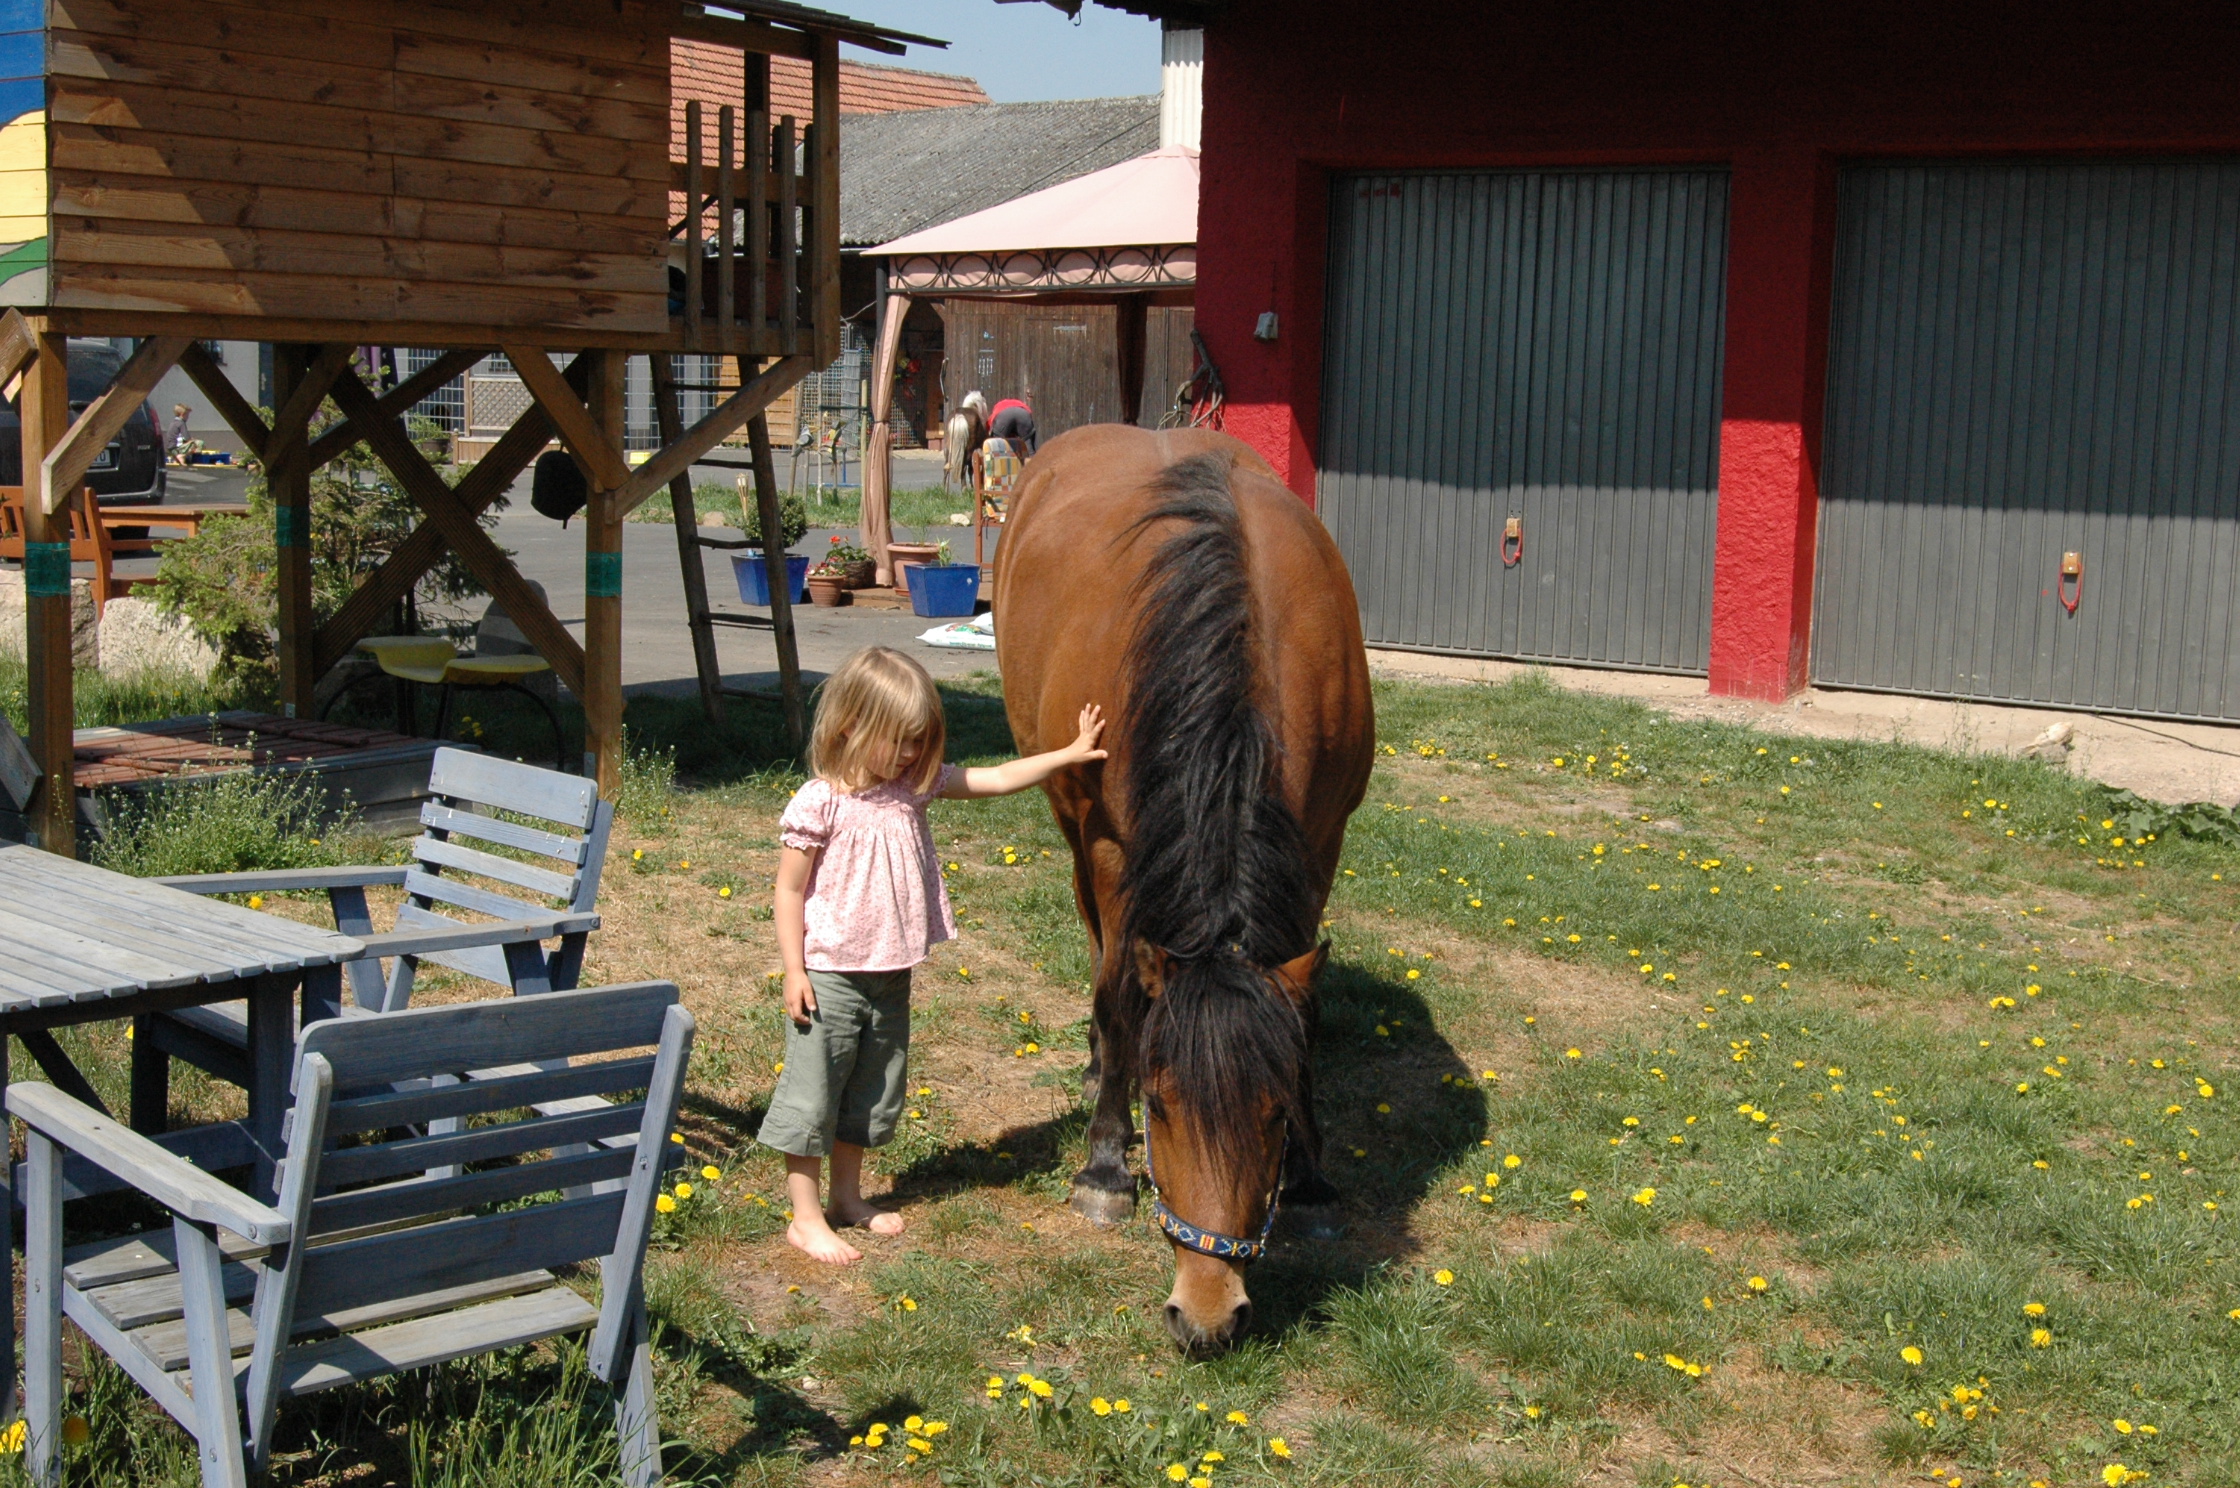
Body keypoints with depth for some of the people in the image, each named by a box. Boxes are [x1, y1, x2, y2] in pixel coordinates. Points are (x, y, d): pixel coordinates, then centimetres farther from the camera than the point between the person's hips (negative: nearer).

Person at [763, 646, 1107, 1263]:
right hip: (829, 978, -7)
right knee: (812, 1092, 3)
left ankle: (848, 1197, 35)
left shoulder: (914, 785, 2)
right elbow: (790, 890, -12)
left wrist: (1068, 754, 4)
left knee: (874, 1090, 18)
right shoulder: (819, 804, -16)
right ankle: (806, 1217, 13)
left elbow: (993, 780, 7)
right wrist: (795, 972, -14)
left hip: (891, 978, 7)